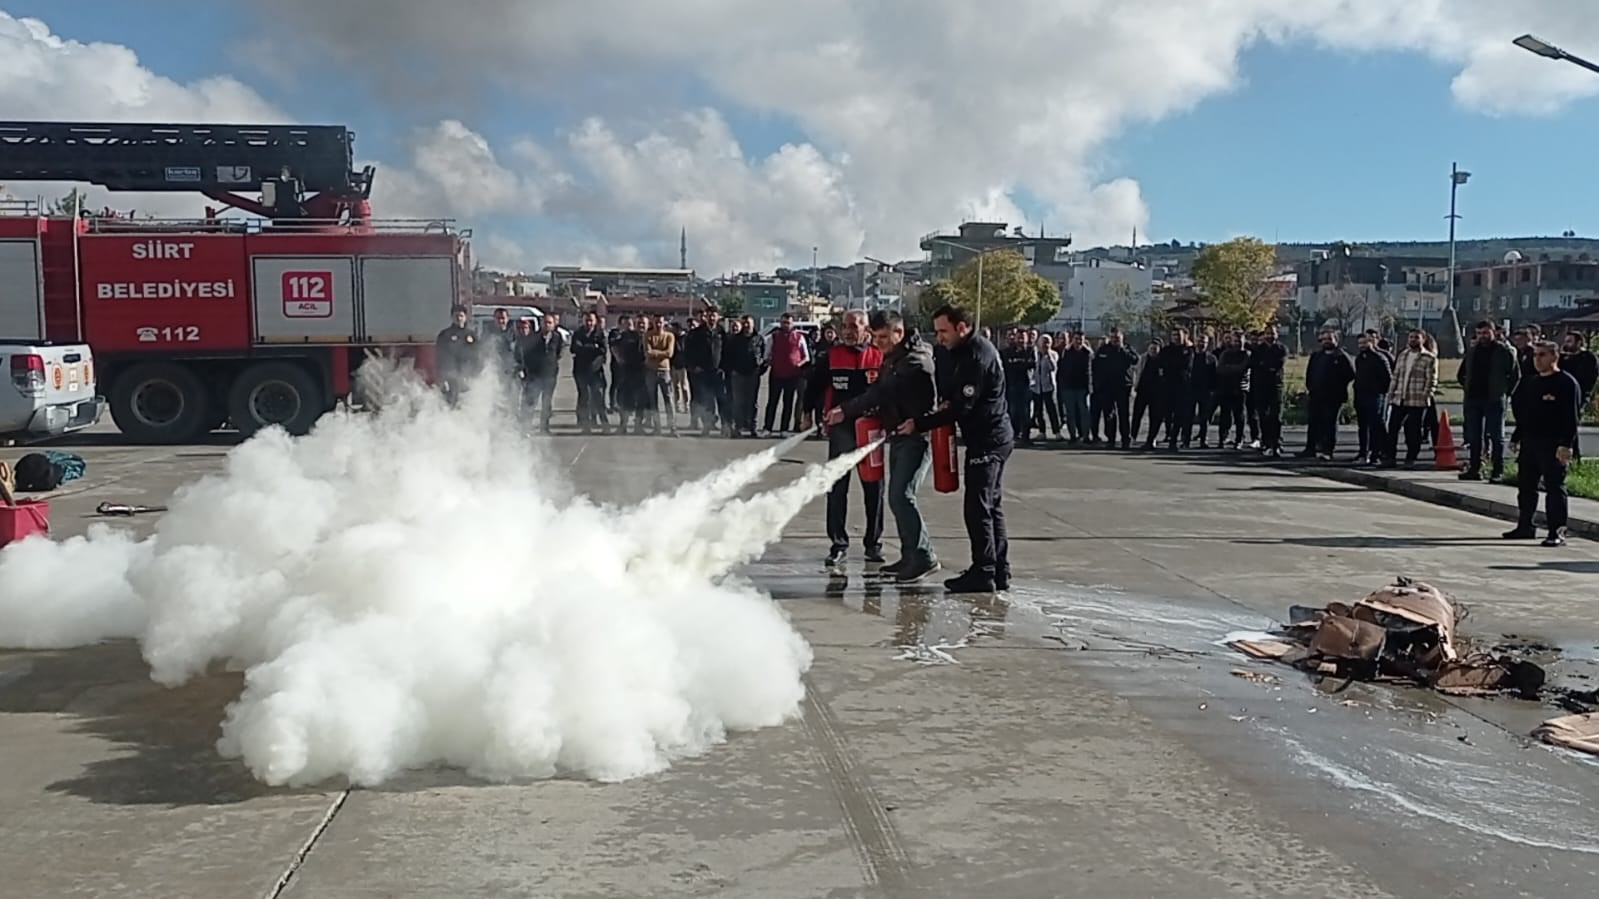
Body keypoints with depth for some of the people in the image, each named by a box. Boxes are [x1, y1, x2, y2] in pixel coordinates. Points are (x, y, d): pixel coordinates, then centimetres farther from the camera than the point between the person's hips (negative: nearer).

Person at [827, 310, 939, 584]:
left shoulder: (915, 361, -17)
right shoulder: (893, 358, 15)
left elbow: (882, 393, -24)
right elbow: (881, 395, 12)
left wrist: (846, 412, -22)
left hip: (916, 436, -10)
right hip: (899, 435, 10)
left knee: (901, 495, -15)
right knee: (898, 496, 11)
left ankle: (923, 556, -9)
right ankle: (910, 556, 19)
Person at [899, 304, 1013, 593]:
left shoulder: (977, 356, -20)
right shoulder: (966, 351, 12)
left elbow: (962, 407, -22)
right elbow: (955, 388, 21)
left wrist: (919, 425, -19)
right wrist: (947, 399, -3)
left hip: (987, 441, -11)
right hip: (994, 438, 11)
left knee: (978, 508, -7)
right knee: (991, 506, 13)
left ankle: (983, 573, -4)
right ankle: (999, 572, 19)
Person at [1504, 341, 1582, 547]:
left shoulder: (1567, 383, -8)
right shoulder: (1530, 383, 15)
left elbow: (1572, 417, -15)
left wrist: (1566, 445, -22)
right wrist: (1515, 438, 18)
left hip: (1553, 445, -8)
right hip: (1529, 443, 8)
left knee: (1554, 487, -6)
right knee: (1525, 486, 13)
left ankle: (1557, 532, -4)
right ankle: (1525, 526, 24)